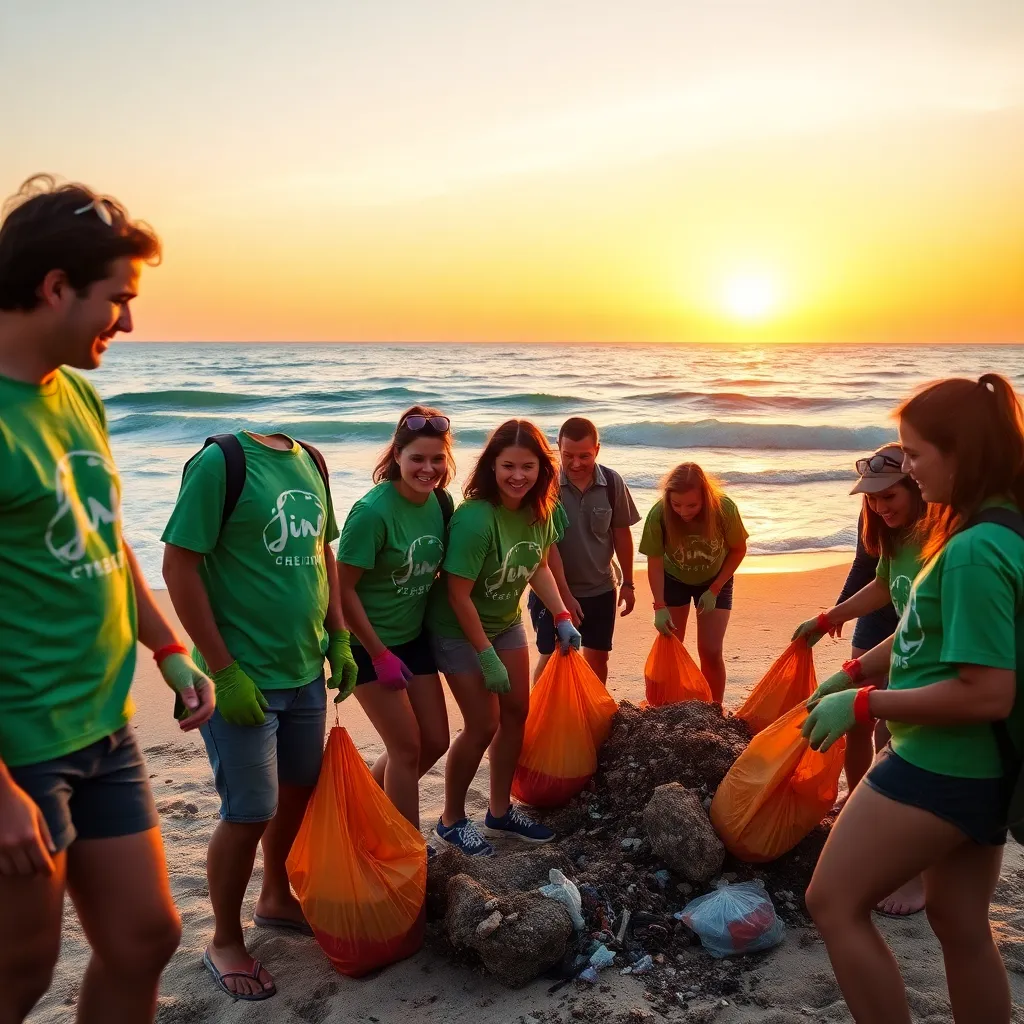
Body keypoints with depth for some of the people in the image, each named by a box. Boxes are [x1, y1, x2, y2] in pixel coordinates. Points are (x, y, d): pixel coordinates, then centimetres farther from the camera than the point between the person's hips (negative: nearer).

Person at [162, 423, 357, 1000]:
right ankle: (225, 942, 26)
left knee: (300, 791, 19)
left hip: (306, 671, 7)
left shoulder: (311, 462, 5)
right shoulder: (222, 460, -17)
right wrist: (226, 672, -17)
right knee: (250, 813, 2)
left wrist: (338, 639, 10)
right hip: (243, 676, -7)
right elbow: (179, 566, -17)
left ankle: (277, 899, 43)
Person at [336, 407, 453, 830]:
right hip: (368, 643, -7)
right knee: (407, 748, -1)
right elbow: (343, 589, -20)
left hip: (414, 637, 7)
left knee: (435, 742, 13)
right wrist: (380, 655, -17)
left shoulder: (441, 501, -4)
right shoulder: (373, 511, -25)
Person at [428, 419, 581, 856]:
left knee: (516, 713, 11)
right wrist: (487, 657, -21)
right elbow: (458, 595, -26)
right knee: (483, 726, -4)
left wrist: (562, 617, 0)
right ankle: (452, 820, 19)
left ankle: (500, 810, 30)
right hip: (460, 629, -7)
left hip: (506, 623, 7)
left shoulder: (541, 511, -10)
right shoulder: (475, 518, -31)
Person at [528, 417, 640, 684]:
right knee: (551, 658, 1)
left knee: (598, 657, 13)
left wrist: (627, 583, 8)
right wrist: (565, 595, -21)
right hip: (553, 589, -3)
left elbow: (621, 534, 2)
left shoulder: (612, 482, -9)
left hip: (600, 589, 3)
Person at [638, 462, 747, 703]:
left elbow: (738, 549, -13)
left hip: (715, 581, 0)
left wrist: (714, 590, -15)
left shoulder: (725, 508, -31)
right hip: (674, 580, 0)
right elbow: (655, 562, -20)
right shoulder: (658, 514, -32)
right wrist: (660, 606, -26)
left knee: (710, 651, -4)